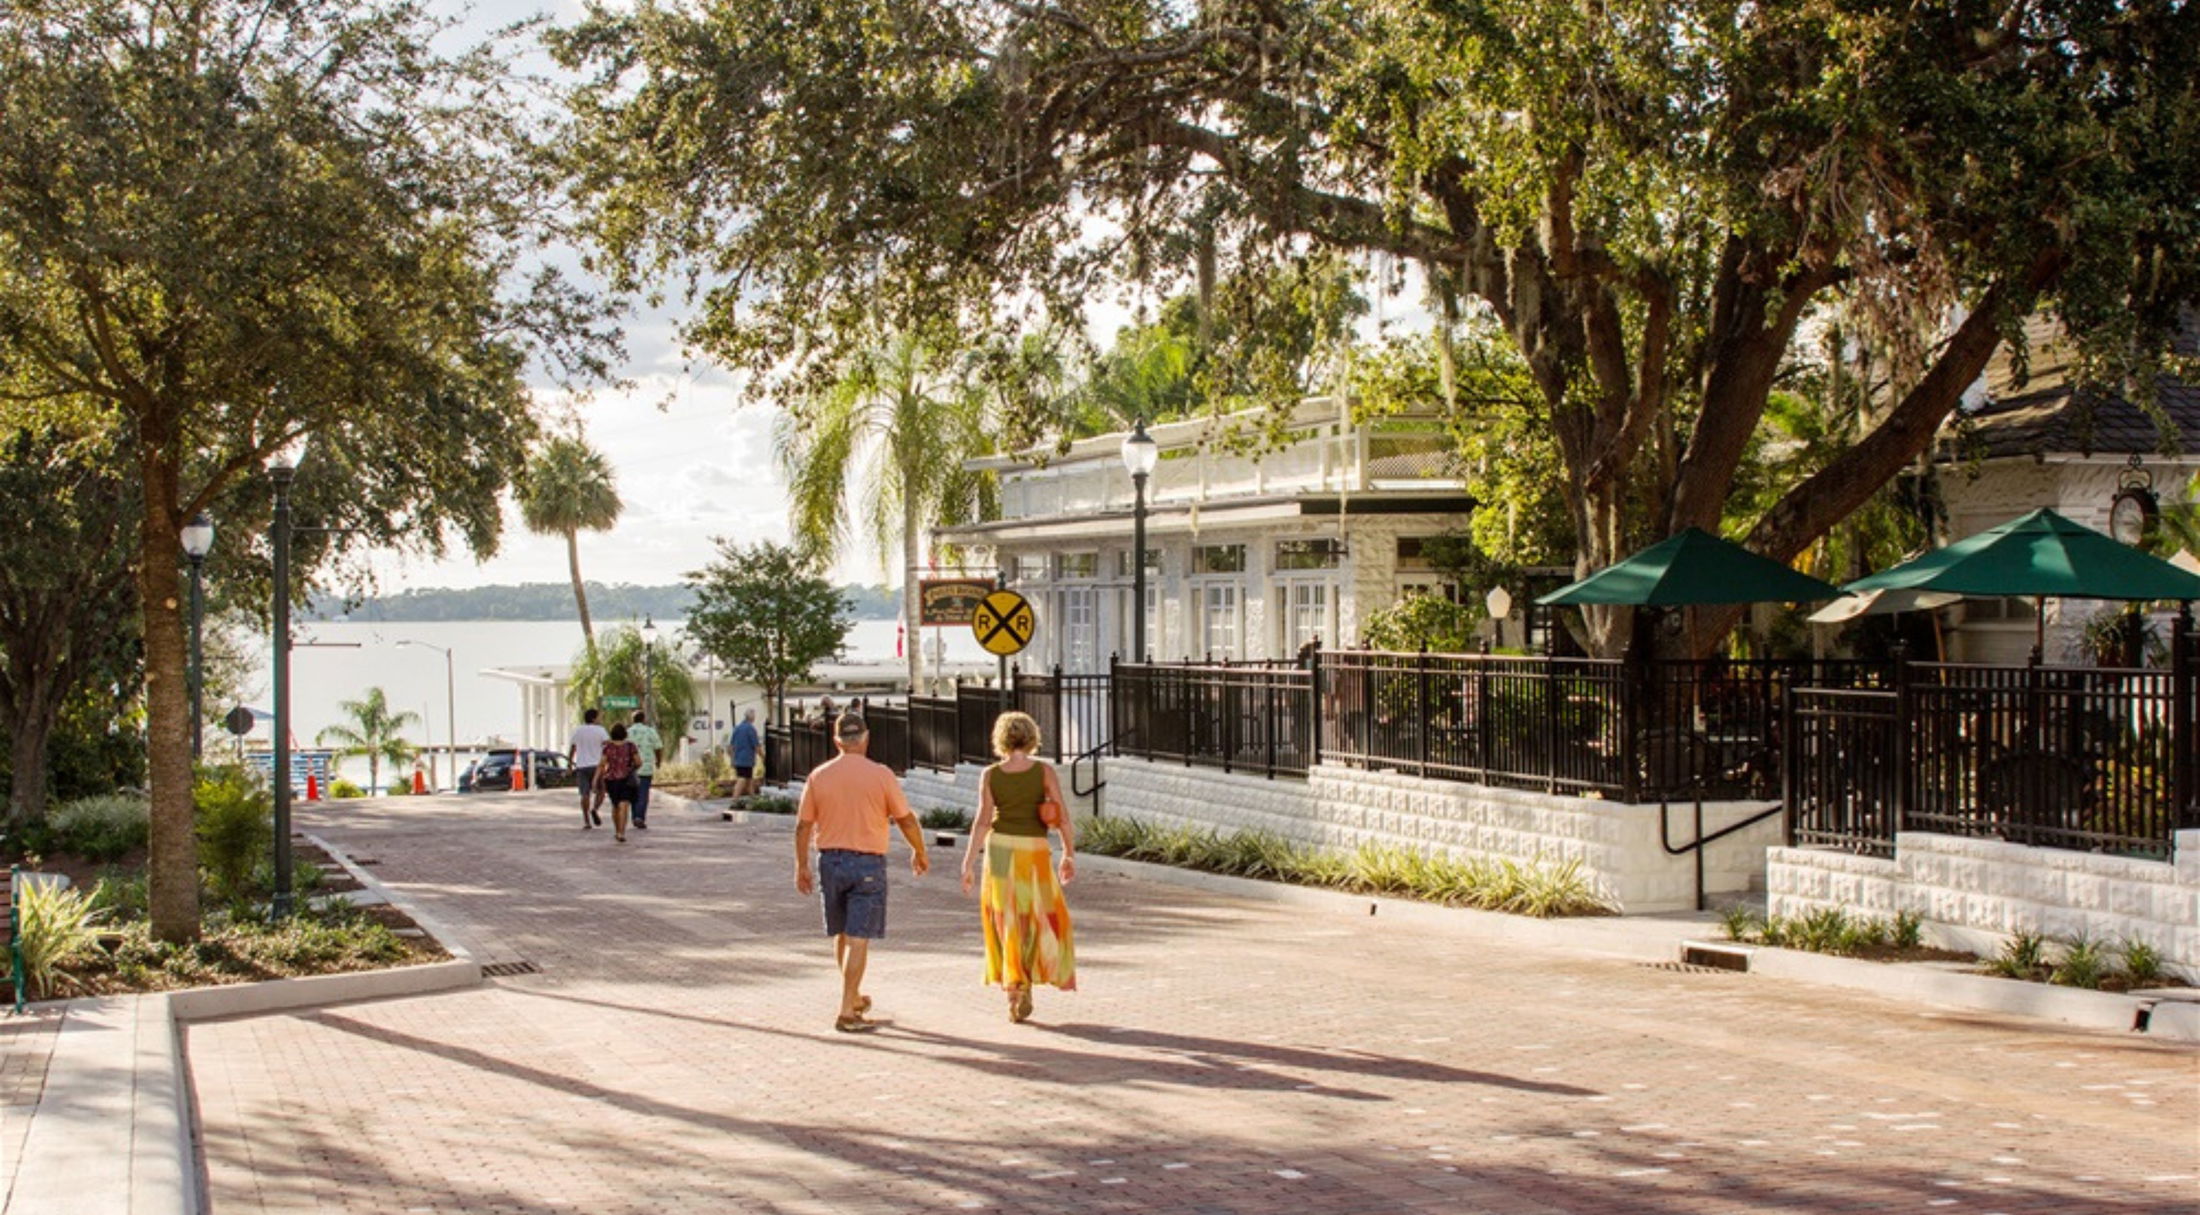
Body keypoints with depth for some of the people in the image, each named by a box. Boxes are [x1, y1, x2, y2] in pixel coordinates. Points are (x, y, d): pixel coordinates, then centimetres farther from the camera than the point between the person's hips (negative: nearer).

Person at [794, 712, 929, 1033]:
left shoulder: (818, 776, 0)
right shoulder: (880, 774, -8)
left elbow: (803, 826, 2)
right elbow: (906, 819, -3)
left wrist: (802, 867, 12)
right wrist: (920, 852, 12)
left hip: (830, 861, 4)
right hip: (867, 863, -4)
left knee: (842, 935, 19)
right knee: (858, 939, -3)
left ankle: (854, 998, 35)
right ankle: (846, 1013, -6)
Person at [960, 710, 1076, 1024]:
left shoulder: (990, 776, -6)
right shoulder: (1044, 771, -7)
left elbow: (983, 822, -10)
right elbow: (1063, 817, -9)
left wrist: (968, 864, -7)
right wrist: (1070, 854, 1)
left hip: (999, 848, 1)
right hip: (1034, 851, -1)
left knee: (1007, 920, 11)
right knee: (1041, 918, 15)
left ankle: (1012, 990, 6)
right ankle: (1026, 984, 2)